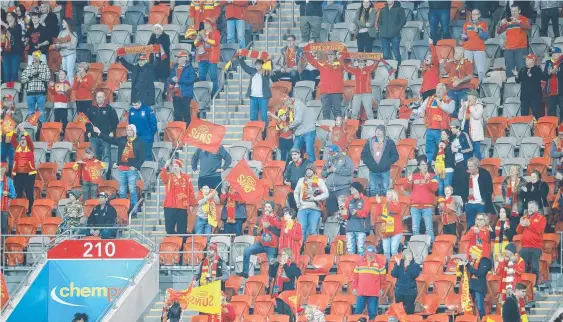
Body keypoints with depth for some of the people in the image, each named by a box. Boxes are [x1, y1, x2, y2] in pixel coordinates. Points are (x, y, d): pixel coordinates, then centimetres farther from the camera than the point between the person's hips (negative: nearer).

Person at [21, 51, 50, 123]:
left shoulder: (44, 66, 6)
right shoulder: (28, 67, 14)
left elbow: (48, 78, -7)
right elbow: (23, 79, 8)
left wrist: (38, 74, -14)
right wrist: (30, 76, -8)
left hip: (41, 93, -3)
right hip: (30, 93, 3)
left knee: (41, 112, -4)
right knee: (30, 112, 6)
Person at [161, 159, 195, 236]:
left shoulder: (186, 178, 7)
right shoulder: (168, 176, 6)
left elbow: (191, 192, 7)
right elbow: (163, 177, -19)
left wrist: (192, 204, 3)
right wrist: (165, 167, -32)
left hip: (183, 207, 0)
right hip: (170, 207, 0)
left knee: (182, 229, 2)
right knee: (169, 228, 0)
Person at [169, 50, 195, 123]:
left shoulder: (190, 69, -6)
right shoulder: (175, 68, 13)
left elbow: (191, 80, -15)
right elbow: (170, 80, 14)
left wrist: (179, 80, -18)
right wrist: (173, 80, -11)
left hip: (185, 95, -6)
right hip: (176, 94, 6)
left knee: (186, 113, -4)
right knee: (177, 113, 11)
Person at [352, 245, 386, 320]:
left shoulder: (380, 263, 1)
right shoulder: (360, 262, 9)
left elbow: (382, 277, 4)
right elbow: (355, 276, 11)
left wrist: (381, 289, 2)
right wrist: (354, 287, 8)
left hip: (374, 293, -2)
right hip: (361, 292, 2)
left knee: (372, 313, 2)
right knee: (358, 311, 3)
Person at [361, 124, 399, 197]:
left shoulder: (390, 142, 1)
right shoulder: (369, 142, 7)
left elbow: (395, 156, 0)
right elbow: (363, 154, 9)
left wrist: (387, 163, -12)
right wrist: (368, 163, -5)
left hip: (385, 171, -2)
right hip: (373, 171, 2)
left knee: (384, 191, 2)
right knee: (373, 191, 4)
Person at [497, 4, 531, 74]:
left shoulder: (523, 19, 4)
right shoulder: (507, 20, 13)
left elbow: (529, 27, -15)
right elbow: (498, 32, 9)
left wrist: (518, 21, -29)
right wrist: (501, 24, -13)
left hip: (521, 48, -3)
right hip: (508, 49, 3)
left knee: (521, 68, -11)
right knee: (509, 69, 0)